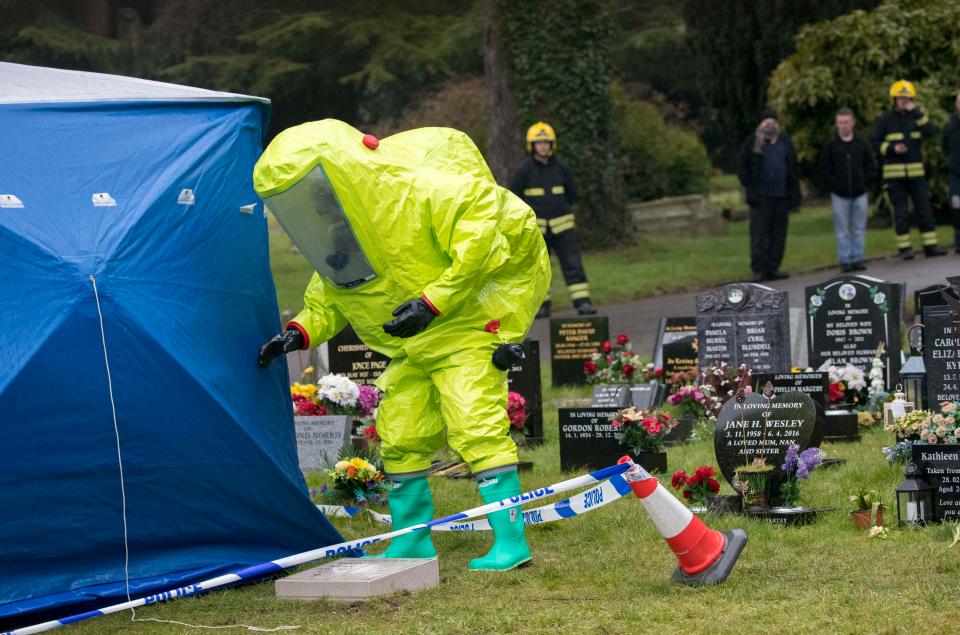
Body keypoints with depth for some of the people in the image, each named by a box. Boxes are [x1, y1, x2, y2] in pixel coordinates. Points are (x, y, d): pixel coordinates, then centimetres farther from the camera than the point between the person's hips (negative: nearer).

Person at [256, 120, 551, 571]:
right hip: (413, 347, 8)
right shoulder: (336, 234, 0)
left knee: (474, 426, -18)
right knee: (400, 435, 7)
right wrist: (303, 330, -4)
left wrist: (433, 301, -30)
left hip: (468, 321, -8)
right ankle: (412, 542, 21)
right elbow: (330, 290, 14)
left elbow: (479, 234, -28)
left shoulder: (414, 192, -26)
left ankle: (510, 542, -15)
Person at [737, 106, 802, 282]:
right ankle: (759, 270, 0)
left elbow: (793, 169, 15)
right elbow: (742, 167, 2)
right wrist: (750, 188, -7)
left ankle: (773, 268, 13)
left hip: (781, 196, 4)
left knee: (778, 235, 6)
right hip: (761, 197, -4)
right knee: (759, 235, -4)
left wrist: (794, 194, 9)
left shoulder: (785, 142, 12)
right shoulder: (752, 142, 0)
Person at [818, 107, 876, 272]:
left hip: (859, 193, 2)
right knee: (842, 230, 0)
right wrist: (832, 187, -5)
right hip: (840, 195, -2)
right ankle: (845, 260, 4)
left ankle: (857, 259, 11)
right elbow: (824, 170, 2)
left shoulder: (862, 145, 5)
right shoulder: (830, 146, 0)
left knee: (859, 229, 5)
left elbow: (871, 166, 12)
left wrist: (864, 183, 0)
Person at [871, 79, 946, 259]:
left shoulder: (916, 116, 8)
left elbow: (930, 131, -10)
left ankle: (930, 245, 2)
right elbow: (875, 143, -3)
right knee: (900, 211, 0)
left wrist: (916, 112, -15)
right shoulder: (884, 120, 1)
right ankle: (904, 248, 4)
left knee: (924, 208, -1)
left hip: (915, 171, 2)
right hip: (894, 172, -2)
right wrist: (893, 148, -18)